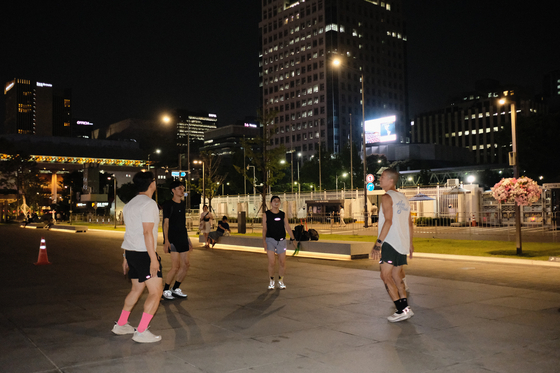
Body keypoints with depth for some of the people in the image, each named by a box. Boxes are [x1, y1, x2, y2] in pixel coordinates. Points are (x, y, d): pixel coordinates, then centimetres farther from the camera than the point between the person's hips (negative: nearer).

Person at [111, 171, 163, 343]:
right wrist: (153, 259, -19)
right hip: (144, 253, -9)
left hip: (130, 252, 10)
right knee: (156, 292, -5)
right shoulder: (149, 204, -13)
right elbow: (147, 232, -19)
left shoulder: (130, 204, 15)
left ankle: (121, 325, 29)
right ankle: (141, 332, -6)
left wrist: (126, 257, 23)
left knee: (137, 289, 22)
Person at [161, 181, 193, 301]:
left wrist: (188, 239, 20)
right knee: (175, 266, -11)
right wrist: (166, 240, -16)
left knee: (186, 265, 7)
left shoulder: (182, 205, 17)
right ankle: (165, 290, 6)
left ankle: (175, 289, 20)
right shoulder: (168, 204, -4)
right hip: (173, 239, -8)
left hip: (183, 239, 8)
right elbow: (166, 223, -8)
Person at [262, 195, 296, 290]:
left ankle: (280, 281, 22)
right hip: (270, 240, -3)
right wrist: (264, 241, -12)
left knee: (282, 263, 3)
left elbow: (288, 227, 6)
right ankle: (271, 282, 8)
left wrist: (293, 239, -3)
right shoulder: (266, 214, 2)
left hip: (281, 240, 3)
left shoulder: (283, 215, 10)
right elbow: (264, 229, -2)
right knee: (272, 262, -10)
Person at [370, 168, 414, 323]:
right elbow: (409, 223, 17)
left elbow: (388, 221, -19)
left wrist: (378, 243, -20)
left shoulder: (387, 197, -9)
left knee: (386, 276, -5)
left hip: (390, 243, -9)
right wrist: (410, 243, 23)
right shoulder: (403, 198, 17)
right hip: (403, 244, 9)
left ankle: (402, 310, -9)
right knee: (396, 276, 16)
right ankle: (405, 308, 14)